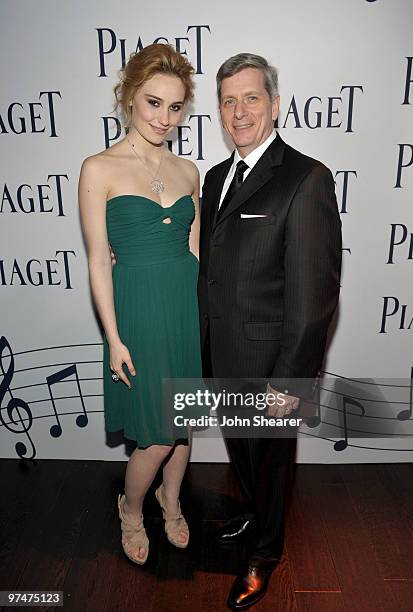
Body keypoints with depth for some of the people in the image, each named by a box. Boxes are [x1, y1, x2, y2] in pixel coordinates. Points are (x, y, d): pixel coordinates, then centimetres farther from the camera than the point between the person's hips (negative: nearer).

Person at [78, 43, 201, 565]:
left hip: (190, 307, 5)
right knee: (157, 435, 4)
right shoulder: (99, 169, -7)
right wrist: (113, 338, -10)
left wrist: (204, 311, 10)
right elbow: (98, 260, -8)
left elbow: (193, 247, 12)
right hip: (139, 311, -4)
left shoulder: (187, 170, 7)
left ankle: (171, 501, 46)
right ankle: (131, 508, 37)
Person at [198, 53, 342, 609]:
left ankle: (265, 551, 45)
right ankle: (255, 511, 57)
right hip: (220, 357, 7)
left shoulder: (306, 179, -18)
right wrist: (202, 347, 13)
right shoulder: (218, 177, 7)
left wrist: (289, 381, -19)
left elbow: (313, 294, -20)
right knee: (240, 450, 27)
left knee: (268, 458, 17)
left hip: (266, 364, -7)